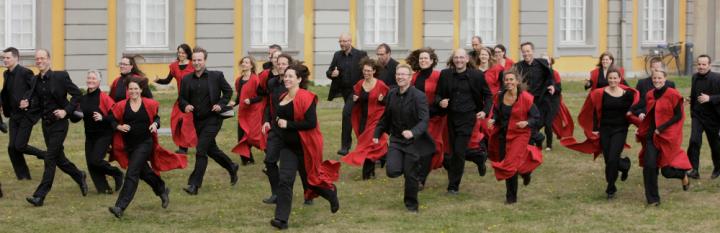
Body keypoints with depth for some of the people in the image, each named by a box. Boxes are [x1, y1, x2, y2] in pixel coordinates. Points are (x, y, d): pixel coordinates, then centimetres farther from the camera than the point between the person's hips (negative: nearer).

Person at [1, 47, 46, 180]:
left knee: (19, 146, -12)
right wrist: (6, 109, 5)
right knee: (12, 147, 3)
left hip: (26, 115, -7)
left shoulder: (25, 73, -14)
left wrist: (27, 101, -25)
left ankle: (46, 155, 11)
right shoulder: (6, 74, 10)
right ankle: (22, 175, 13)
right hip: (14, 115, 7)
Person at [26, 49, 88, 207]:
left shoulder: (60, 76, -11)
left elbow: (77, 93, -8)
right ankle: (79, 177, 38)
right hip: (46, 124, 6)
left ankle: (40, 196, -10)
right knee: (58, 158, 14)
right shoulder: (35, 80, 5)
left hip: (59, 124, -6)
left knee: (50, 159, -10)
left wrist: (66, 111, -15)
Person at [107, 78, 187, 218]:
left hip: (145, 143, -4)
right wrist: (119, 127, -16)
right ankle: (162, 190, 47)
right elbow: (112, 120, 3)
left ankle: (120, 207, -16)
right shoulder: (121, 106, -4)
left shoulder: (149, 104, -5)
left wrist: (155, 124, -11)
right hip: (129, 145, 4)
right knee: (143, 172, 19)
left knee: (132, 173, -13)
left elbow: (156, 117, 9)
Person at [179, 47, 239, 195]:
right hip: (198, 120, 5)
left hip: (212, 119, -5)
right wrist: (185, 106, -13)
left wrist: (221, 104, -10)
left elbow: (228, 91, 4)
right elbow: (182, 99, 8)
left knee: (201, 150, -14)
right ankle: (232, 168, 42)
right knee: (211, 149, 18)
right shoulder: (187, 80, 3)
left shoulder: (216, 76, -6)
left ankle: (194, 184, -11)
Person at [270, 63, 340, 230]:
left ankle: (330, 192, 42)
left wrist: (288, 124, -22)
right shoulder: (283, 98, 8)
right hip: (288, 146, 6)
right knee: (285, 181, -8)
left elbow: (311, 123, -24)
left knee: (309, 179, 11)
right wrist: (278, 123, 4)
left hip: (305, 146, -6)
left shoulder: (306, 98, -17)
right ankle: (281, 219, -10)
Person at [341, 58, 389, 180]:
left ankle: (368, 173, -2)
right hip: (362, 119, 5)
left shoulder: (380, 85, -9)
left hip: (375, 119, -5)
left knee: (369, 144, -8)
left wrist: (382, 100, -21)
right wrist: (355, 100, -6)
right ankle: (370, 171, 21)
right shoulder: (359, 84, 4)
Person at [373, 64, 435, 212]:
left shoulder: (418, 96, -16)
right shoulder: (392, 94, 1)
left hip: (413, 141, -4)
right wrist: (377, 134, 13)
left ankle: (411, 204, 23)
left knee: (410, 175, 2)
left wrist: (413, 132, -41)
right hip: (396, 139, 4)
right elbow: (386, 117, 14)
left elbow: (424, 120, -24)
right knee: (392, 171, -13)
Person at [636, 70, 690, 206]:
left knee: (667, 171, -1)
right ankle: (652, 199, 1)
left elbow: (678, 116, -10)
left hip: (668, 136, -4)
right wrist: (643, 115, -1)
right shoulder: (650, 95, 8)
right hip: (651, 136, 4)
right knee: (649, 166, -10)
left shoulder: (672, 94, -9)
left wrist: (662, 128, -18)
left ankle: (683, 174, 36)